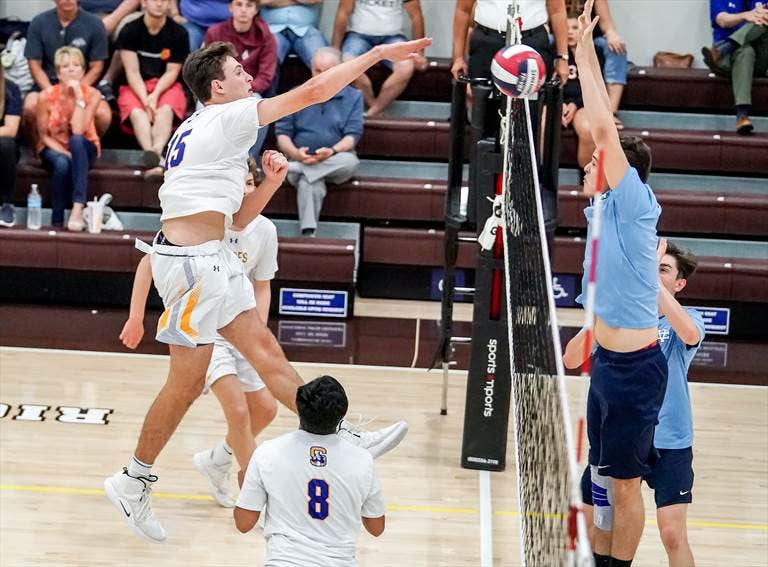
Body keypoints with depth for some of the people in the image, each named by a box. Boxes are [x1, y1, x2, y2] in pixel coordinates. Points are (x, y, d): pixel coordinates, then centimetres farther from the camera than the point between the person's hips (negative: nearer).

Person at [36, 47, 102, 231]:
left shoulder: (92, 95, -15)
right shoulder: (47, 96, -14)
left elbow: (78, 132, -26)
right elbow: (43, 135, -6)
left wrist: (79, 97, -29)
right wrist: (63, 153, -23)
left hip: (83, 149, 0)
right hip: (54, 148, 0)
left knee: (76, 140, -37)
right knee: (62, 164, -37)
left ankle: (78, 207, -44)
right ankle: (57, 221, -24)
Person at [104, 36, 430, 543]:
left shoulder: (201, 131, 20)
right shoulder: (226, 117, -8)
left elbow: (235, 218, 23)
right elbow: (312, 92, -12)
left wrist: (270, 182, 8)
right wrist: (378, 54, -7)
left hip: (211, 258, 10)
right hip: (192, 260, -10)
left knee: (264, 348, 7)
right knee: (188, 381, -2)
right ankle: (134, 480, 10)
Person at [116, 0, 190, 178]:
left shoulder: (178, 33, 2)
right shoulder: (129, 31, 2)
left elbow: (172, 72, 0)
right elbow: (133, 72, -4)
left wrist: (155, 95, -18)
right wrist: (145, 100, -19)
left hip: (166, 86, 0)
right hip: (136, 87, 0)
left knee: (165, 110, -33)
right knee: (137, 112, -32)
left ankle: (156, 151, -59)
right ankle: (154, 160, -55)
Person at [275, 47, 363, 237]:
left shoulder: (353, 97, 9)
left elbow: (352, 135, -1)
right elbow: (282, 133, 6)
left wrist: (332, 151, -23)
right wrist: (295, 153, -17)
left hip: (336, 159, 1)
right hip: (302, 157, -1)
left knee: (350, 162, -37)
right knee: (311, 184, -36)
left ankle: (295, 169, -32)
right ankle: (308, 234, -43)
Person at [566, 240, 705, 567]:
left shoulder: (684, 319, -3)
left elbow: (690, 334, -29)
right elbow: (570, 360, -4)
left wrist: (651, 276, -30)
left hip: (669, 444, -3)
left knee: (673, 534, -12)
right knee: (594, 527, 6)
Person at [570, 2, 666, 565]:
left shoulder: (634, 203, -14)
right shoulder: (611, 207, 7)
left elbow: (606, 128, -23)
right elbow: (604, 128, 15)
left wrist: (586, 56, -17)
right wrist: (586, 56, 12)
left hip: (634, 366, -9)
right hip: (610, 359, 9)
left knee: (626, 481, -1)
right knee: (605, 474, 16)